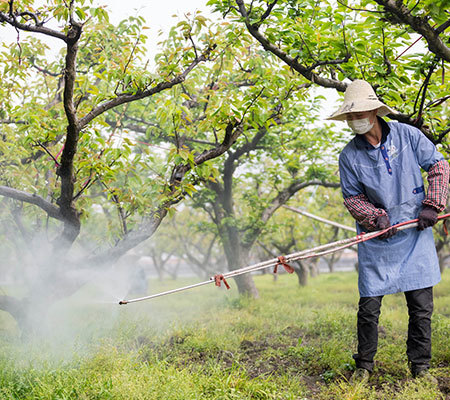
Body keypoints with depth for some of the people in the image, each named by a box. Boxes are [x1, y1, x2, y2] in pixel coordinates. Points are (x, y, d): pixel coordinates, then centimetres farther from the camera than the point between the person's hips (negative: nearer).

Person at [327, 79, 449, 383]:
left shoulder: (407, 135, -1)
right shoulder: (349, 155, -1)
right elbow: (352, 197, 4)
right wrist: (376, 217, -14)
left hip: (415, 234, 1)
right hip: (376, 239, 0)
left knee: (422, 305, 3)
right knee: (369, 306, 0)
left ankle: (420, 367, 20)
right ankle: (364, 366, 19)